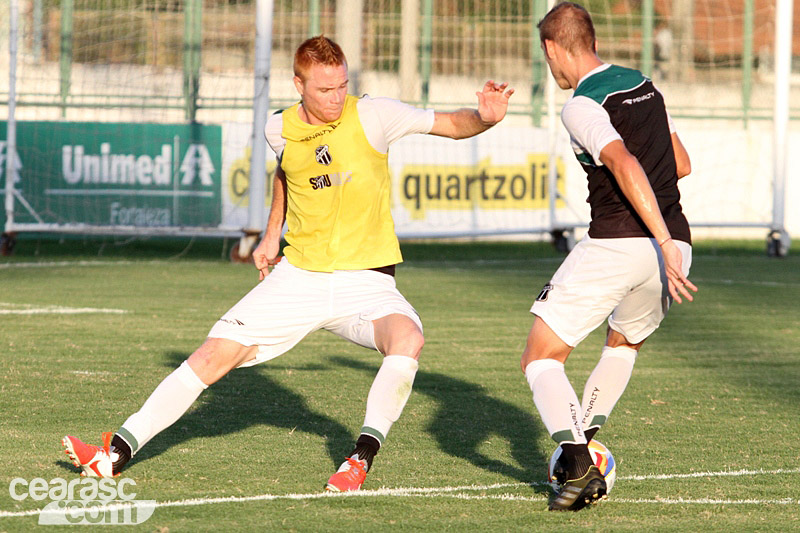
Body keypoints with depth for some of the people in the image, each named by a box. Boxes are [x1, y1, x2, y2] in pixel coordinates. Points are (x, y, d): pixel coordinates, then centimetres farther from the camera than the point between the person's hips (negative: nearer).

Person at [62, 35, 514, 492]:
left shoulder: (370, 116, -11)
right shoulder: (281, 130, -1)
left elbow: (451, 124, -10)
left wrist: (485, 117, -30)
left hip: (366, 280, -3)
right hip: (298, 276, 3)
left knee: (407, 338, -35)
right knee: (214, 355, -4)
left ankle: (363, 456, -21)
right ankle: (119, 452, 5)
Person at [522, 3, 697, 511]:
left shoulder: (582, 106, -7)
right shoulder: (644, 85, 17)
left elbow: (626, 167, -21)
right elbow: (682, 164, 24)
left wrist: (664, 243, -24)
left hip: (617, 242, -7)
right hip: (674, 244, 7)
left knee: (541, 358, 3)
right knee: (625, 344, 33)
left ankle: (579, 468, -13)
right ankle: (582, 445, 24)